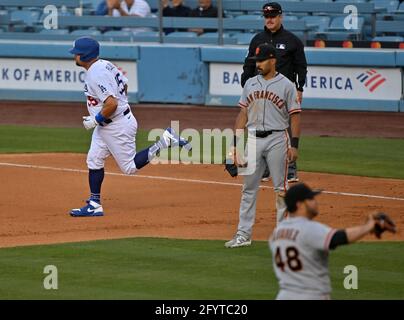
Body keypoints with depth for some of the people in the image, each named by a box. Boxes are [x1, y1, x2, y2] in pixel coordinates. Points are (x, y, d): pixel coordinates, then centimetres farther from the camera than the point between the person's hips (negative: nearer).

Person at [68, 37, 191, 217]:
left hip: (117, 127, -10)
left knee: (130, 167, 1)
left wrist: (95, 120, -18)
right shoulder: (105, 65, 4)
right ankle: (94, 205, 11)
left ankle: (165, 141, 2)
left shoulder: (95, 75, -26)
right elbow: (124, 85, 17)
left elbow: (111, 104, -32)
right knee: (94, 160, 8)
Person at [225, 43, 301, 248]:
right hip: (253, 139, 4)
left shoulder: (286, 85, -3)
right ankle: (243, 235, 5)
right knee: (249, 187, 3)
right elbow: (243, 114, 13)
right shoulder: (250, 84, 10)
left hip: (277, 139, -4)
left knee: (280, 188, 0)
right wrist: (236, 142, 6)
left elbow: (295, 116, -4)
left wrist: (294, 145, -11)